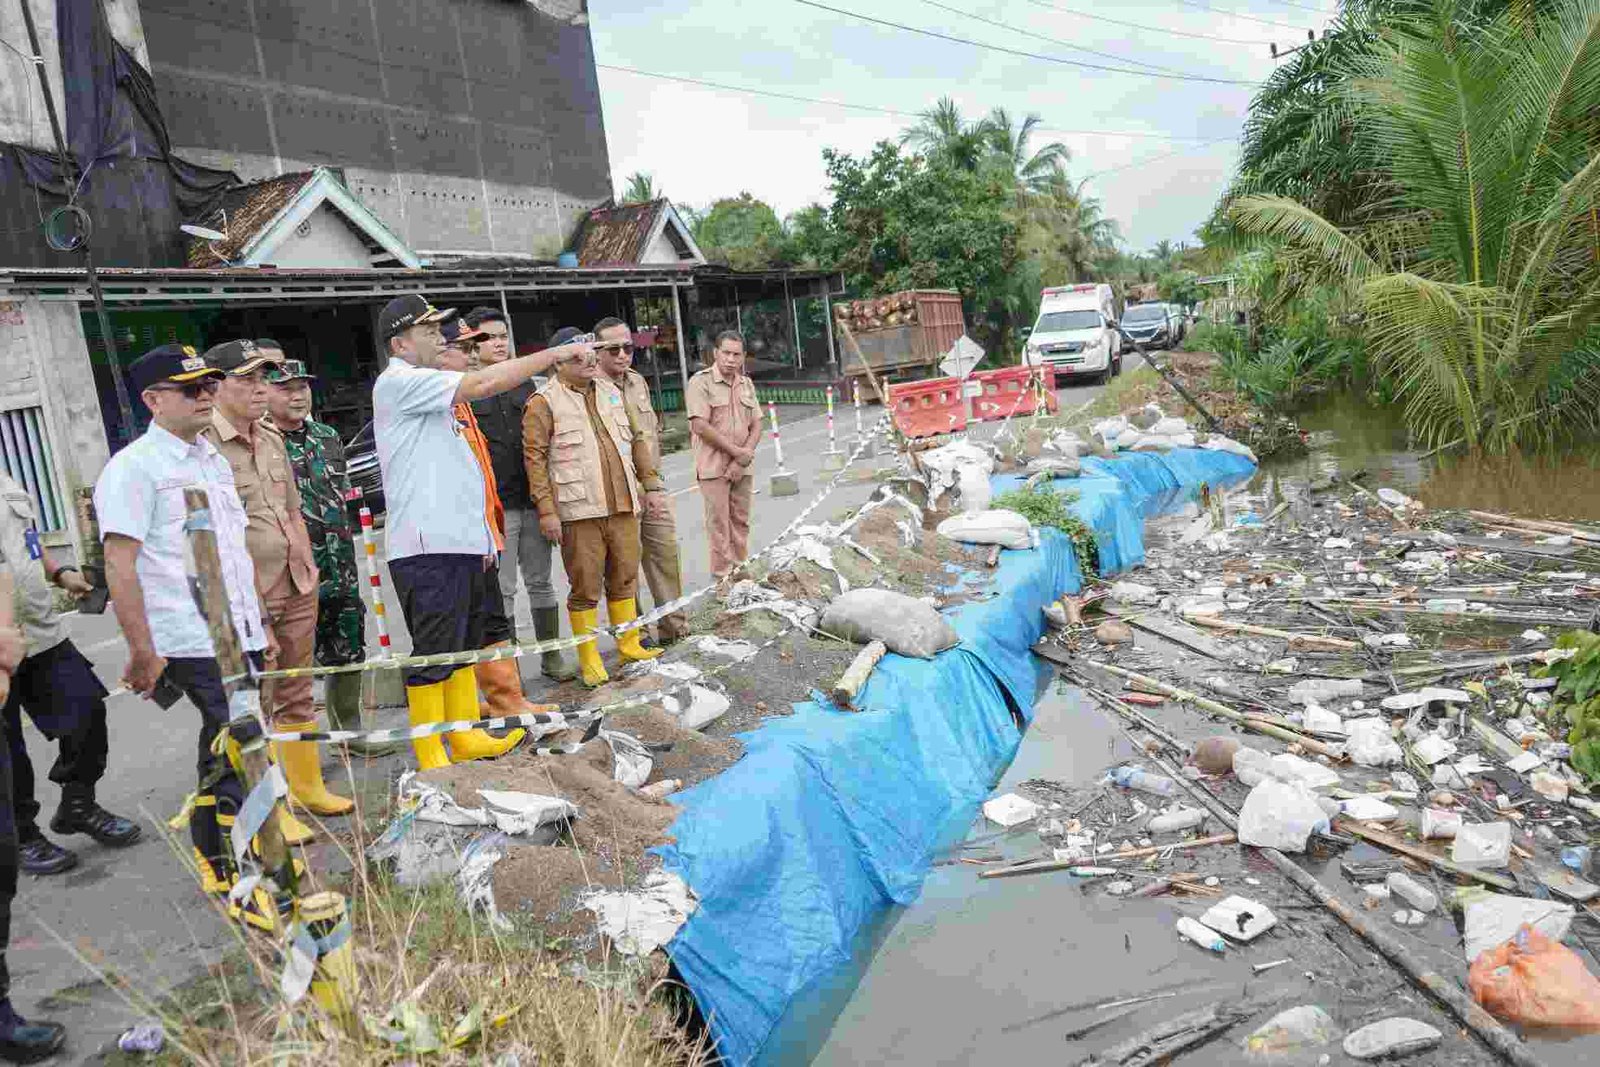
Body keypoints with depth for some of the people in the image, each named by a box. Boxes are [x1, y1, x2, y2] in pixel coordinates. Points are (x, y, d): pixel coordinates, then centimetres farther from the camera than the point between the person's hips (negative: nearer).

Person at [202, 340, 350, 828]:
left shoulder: (272, 439, 13)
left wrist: (308, 568, 15)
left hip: (295, 587, 8)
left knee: (297, 693, 17)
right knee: (255, 705, 1)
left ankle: (307, 786, 31)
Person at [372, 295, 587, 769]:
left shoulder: (428, 392, 22)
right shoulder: (398, 383, -9)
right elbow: (483, 383, -20)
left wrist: (480, 534, 21)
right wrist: (556, 353, -16)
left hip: (458, 543, 10)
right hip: (427, 548, -10)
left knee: (463, 644, 17)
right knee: (433, 654, -4)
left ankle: (466, 737, 29)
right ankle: (430, 758, 5)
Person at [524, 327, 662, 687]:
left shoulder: (610, 391, 15)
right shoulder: (544, 402, -5)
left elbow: (634, 440, 22)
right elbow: (535, 457, -9)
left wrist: (650, 480, 19)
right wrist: (546, 509, -13)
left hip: (622, 507, 6)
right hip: (579, 511, -6)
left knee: (625, 579, 14)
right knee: (585, 588, 1)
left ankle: (630, 644, 28)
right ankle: (589, 660, 12)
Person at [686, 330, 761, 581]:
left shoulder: (747, 384, 13)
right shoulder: (700, 382, -7)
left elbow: (756, 425, 10)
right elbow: (700, 426, -15)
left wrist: (742, 460, -5)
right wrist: (737, 451, -12)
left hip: (742, 467, 5)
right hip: (714, 466, -5)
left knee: (741, 521, 10)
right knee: (719, 523, -3)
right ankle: (723, 577, 4)